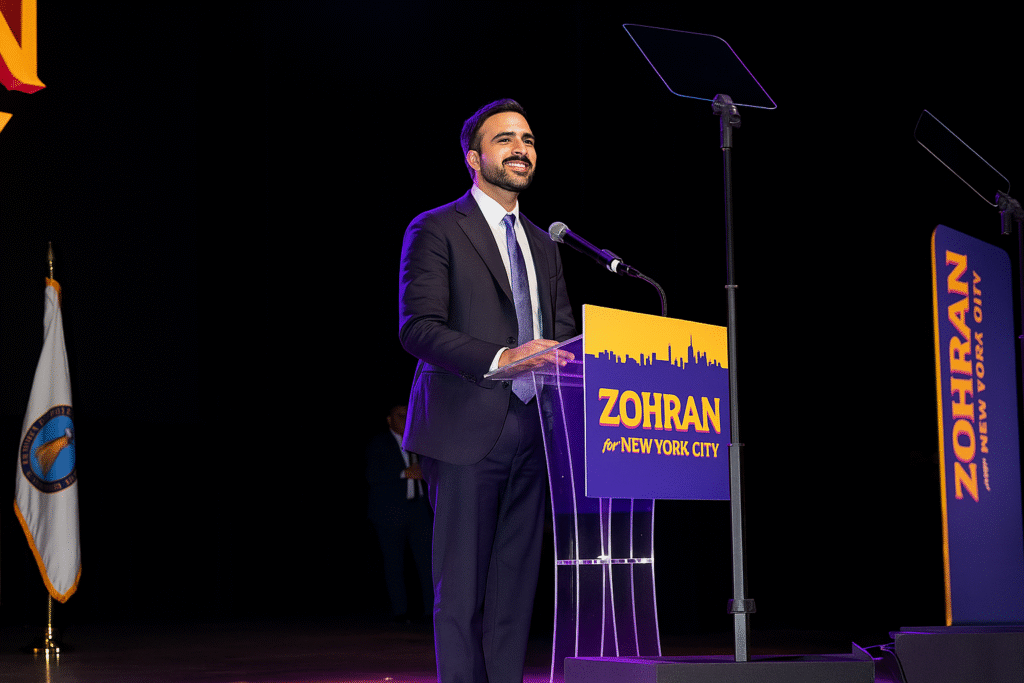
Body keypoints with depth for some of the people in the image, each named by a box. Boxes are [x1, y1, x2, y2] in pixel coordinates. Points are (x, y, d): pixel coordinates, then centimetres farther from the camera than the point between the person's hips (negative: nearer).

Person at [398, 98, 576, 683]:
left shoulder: (543, 245, 22)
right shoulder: (435, 231, 0)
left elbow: (564, 332, 21)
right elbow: (418, 328, -11)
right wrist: (500, 358, -23)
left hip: (531, 432, 6)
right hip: (467, 430, -6)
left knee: (517, 581, 6)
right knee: (462, 586, -4)